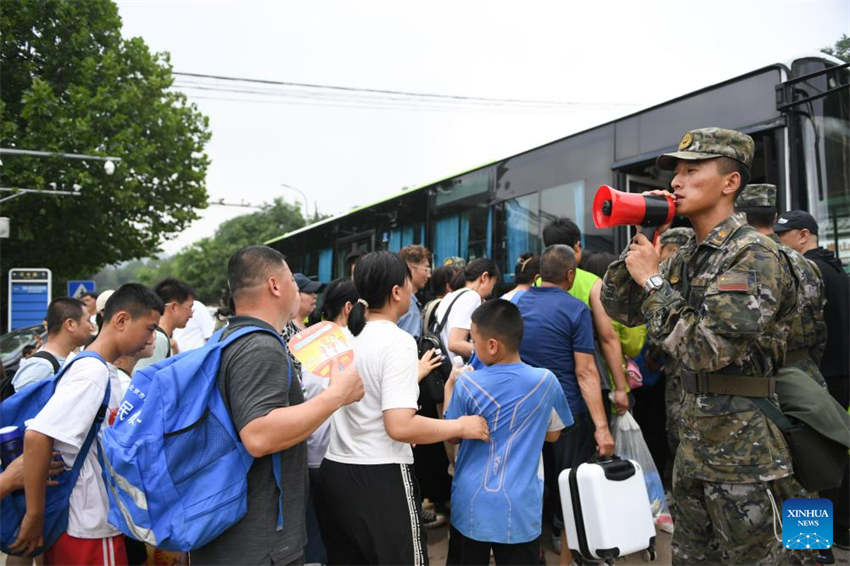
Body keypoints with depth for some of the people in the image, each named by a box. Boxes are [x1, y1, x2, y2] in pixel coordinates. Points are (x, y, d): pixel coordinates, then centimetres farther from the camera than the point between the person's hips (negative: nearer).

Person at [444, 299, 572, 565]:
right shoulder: (546, 381, -8)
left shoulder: (466, 385, -12)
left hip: (471, 506, 0)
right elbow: (552, 434, 8)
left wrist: (450, 387, 15)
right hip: (520, 508, 1)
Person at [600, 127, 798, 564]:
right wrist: (640, 242, -1)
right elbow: (619, 309, 9)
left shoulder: (754, 255, -18)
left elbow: (705, 349, -26)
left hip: (741, 441, -8)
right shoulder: (685, 257, 8)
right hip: (693, 435, 8)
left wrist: (652, 279, -18)